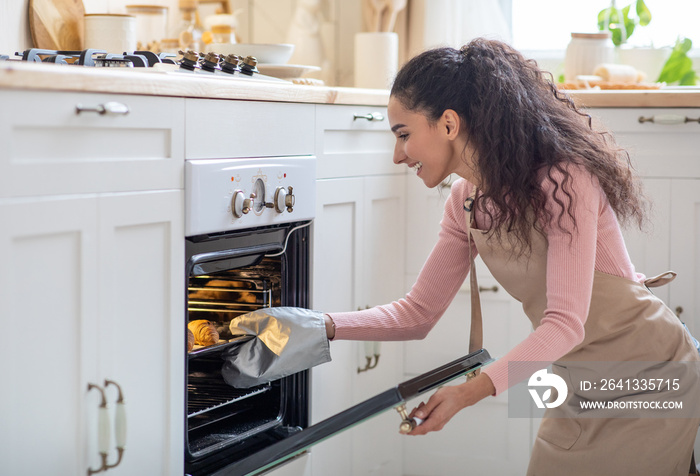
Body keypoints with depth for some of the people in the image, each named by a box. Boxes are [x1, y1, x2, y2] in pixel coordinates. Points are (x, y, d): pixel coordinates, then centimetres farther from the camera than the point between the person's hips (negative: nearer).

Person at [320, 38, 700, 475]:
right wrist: (327, 327, -12)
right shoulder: (466, 202, -1)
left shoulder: (562, 181, -24)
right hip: (579, 395, 7)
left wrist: (477, 388, -43)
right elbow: (418, 313, 3)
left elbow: (565, 322, -30)